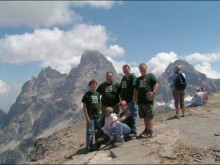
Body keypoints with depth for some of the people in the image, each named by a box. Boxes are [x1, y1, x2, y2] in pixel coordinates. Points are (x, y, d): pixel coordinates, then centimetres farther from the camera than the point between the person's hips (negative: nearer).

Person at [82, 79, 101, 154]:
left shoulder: (97, 94, 10)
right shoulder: (87, 95, -6)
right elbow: (84, 106, -8)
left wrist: (100, 112, 13)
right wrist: (86, 116, -14)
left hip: (97, 116, 6)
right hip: (90, 116, -6)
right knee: (90, 132, -5)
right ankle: (88, 147, 2)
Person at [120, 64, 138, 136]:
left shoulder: (133, 77, -7)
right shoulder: (123, 78, 18)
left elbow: (135, 88, -16)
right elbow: (121, 89, 22)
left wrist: (134, 98, -20)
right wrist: (121, 97, 16)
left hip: (131, 100, -8)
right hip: (125, 100, 8)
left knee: (133, 115, -3)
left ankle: (134, 130, 1)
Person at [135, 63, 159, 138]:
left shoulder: (150, 76, 0)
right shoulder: (138, 79, 20)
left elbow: (156, 84, -9)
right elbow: (136, 89, 25)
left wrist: (153, 93, -19)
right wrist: (136, 97, 12)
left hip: (148, 100, -7)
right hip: (140, 101, 7)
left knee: (149, 117, -3)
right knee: (144, 117, 14)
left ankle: (150, 132, 3)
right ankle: (146, 129, 26)